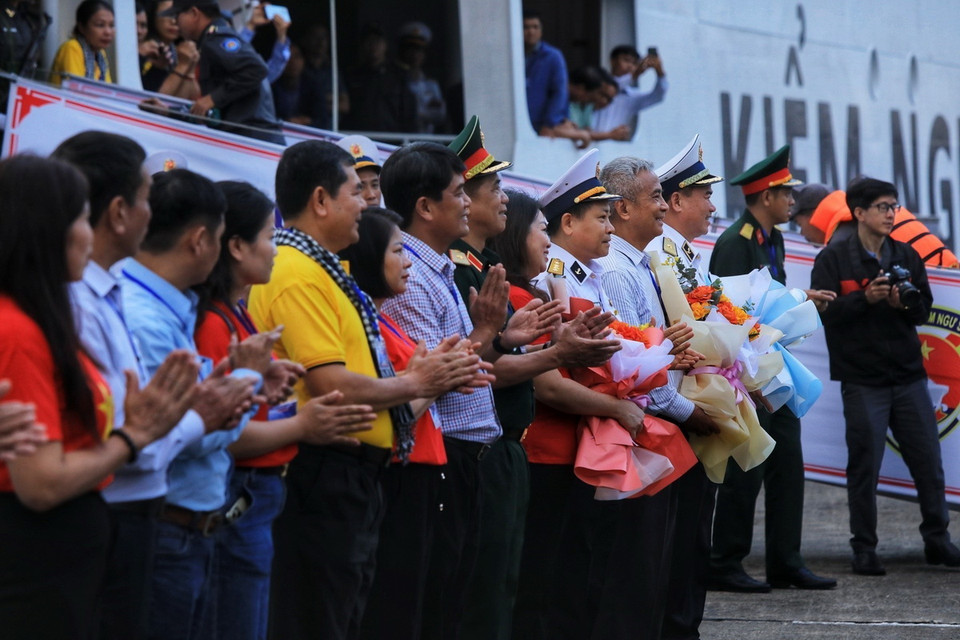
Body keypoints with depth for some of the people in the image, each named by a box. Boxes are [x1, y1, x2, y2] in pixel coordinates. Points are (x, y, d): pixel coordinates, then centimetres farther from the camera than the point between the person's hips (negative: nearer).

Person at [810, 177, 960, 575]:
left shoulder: (906, 257, 11)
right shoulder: (833, 259, -2)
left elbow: (924, 308, 9)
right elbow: (823, 310, -10)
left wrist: (905, 303, -12)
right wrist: (865, 298, -21)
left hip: (909, 377, 4)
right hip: (862, 381, -4)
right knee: (864, 468, 0)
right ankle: (864, 549, 9)